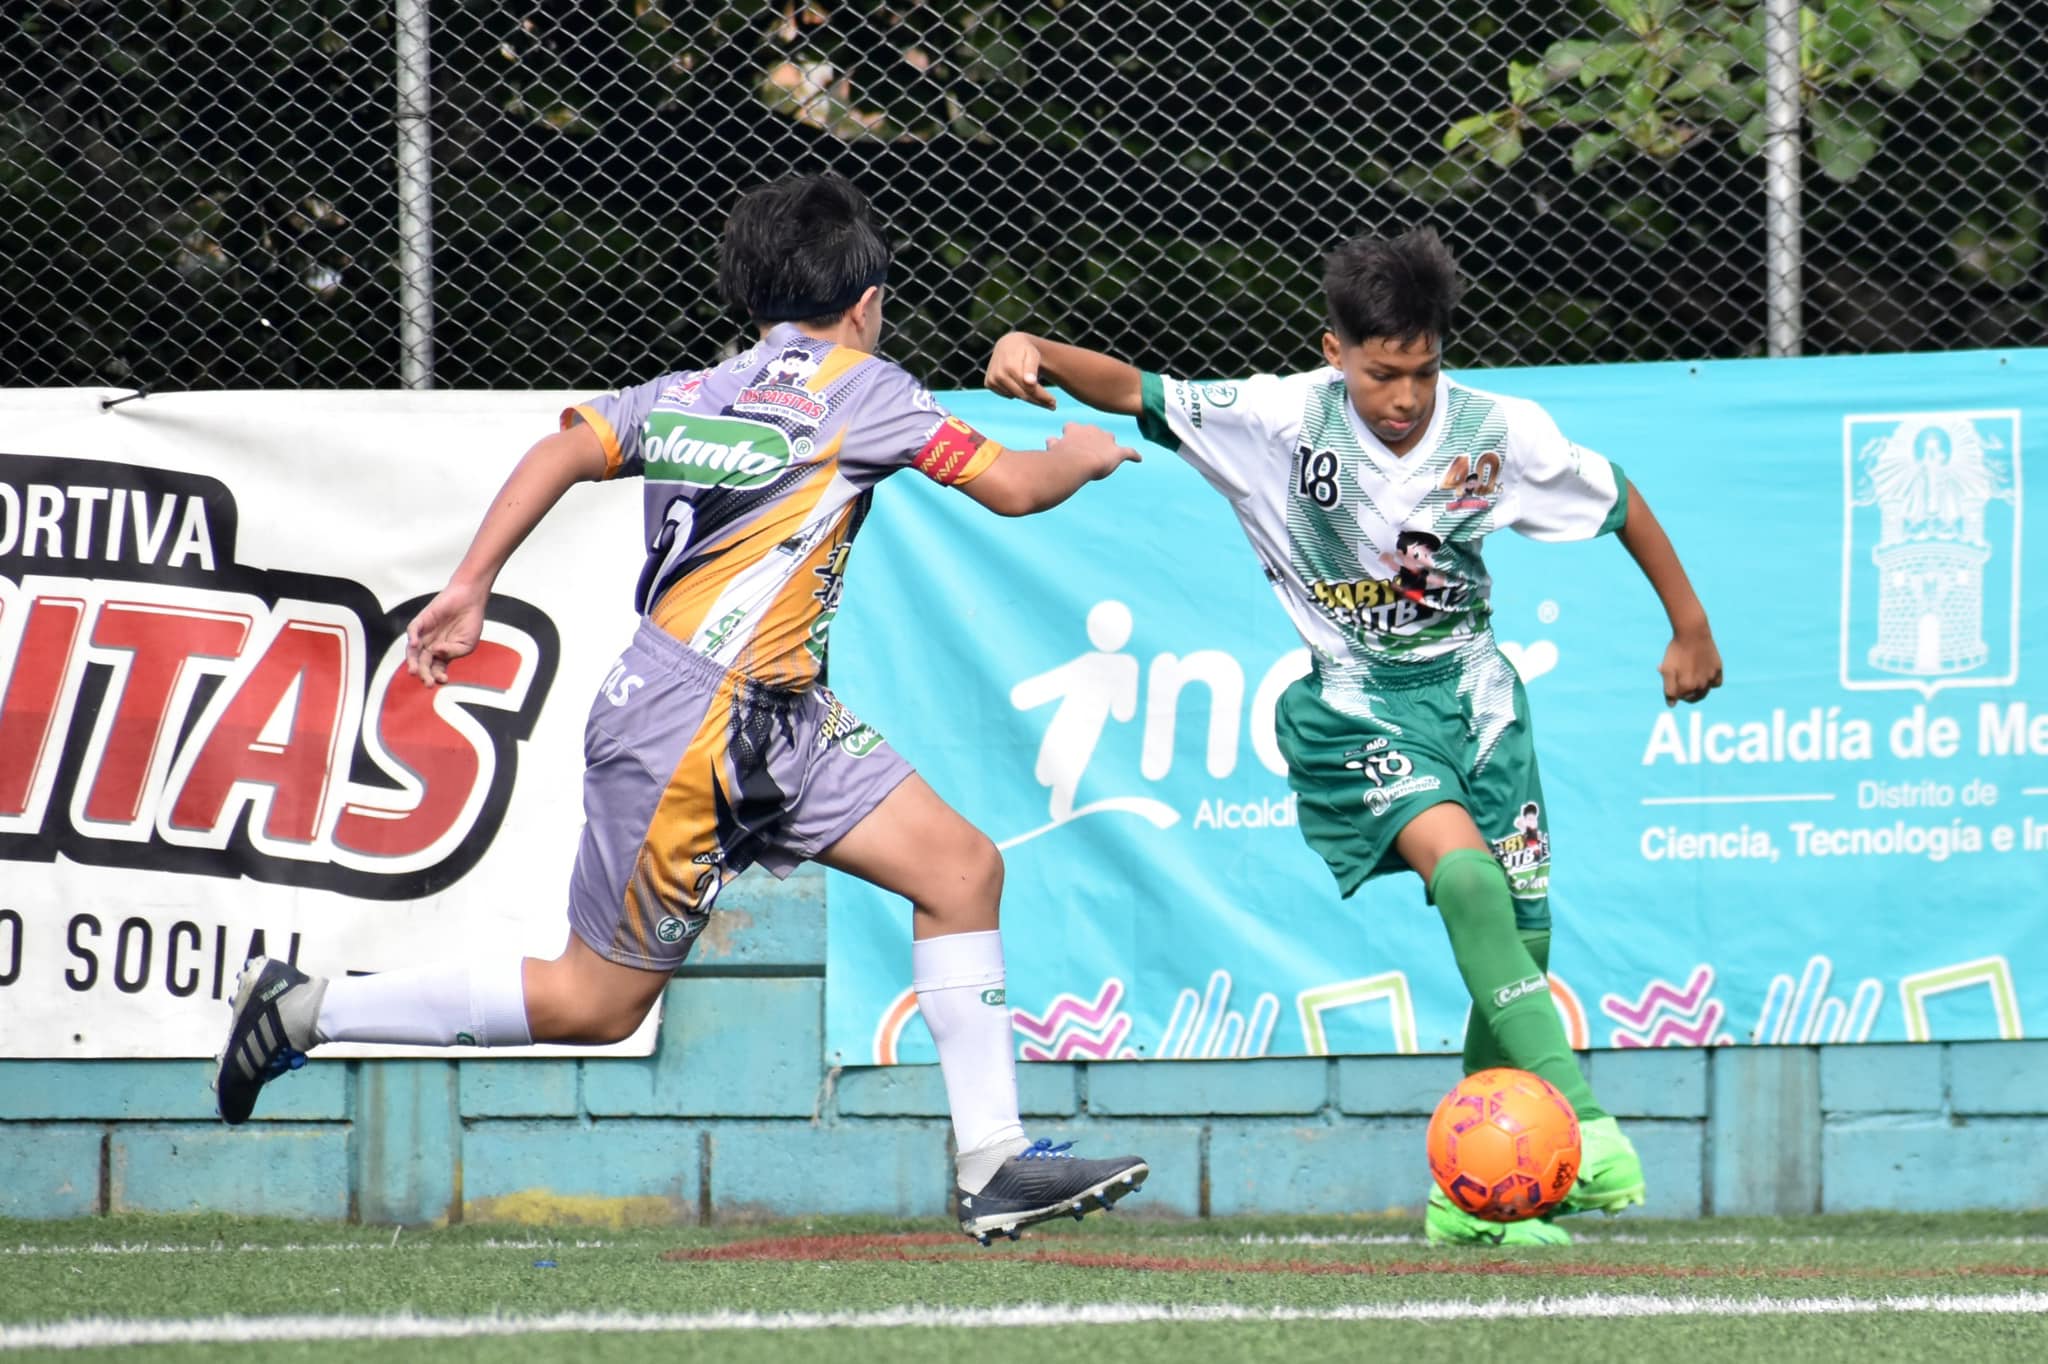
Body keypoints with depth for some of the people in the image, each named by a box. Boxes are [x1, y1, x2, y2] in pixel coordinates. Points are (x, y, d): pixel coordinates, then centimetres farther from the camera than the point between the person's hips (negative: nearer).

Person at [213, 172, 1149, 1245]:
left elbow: (561, 451, 1)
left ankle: (992, 1164, -1)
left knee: (961, 869, 2)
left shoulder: (687, 394, 14)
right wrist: (1078, 458, 18)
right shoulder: (856, 385, -5)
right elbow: (1012, 487, -4)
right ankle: (311, 1009, 9)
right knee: (595, 1004, 0)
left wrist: (469, 586, -2)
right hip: (688, 728, -9)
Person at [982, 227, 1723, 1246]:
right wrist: (1038, 351, -38)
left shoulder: (1498, 433, -10)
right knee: (1462, 869, -29)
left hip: (1471, 691, 4)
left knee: (1520, 937, 0)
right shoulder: (1284, 420, -16)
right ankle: (1577, 1121, -32)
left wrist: (1690, 627, 13)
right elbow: (1140, 395, -19)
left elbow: (1618, 503, 6)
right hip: (1353, 704, -4)